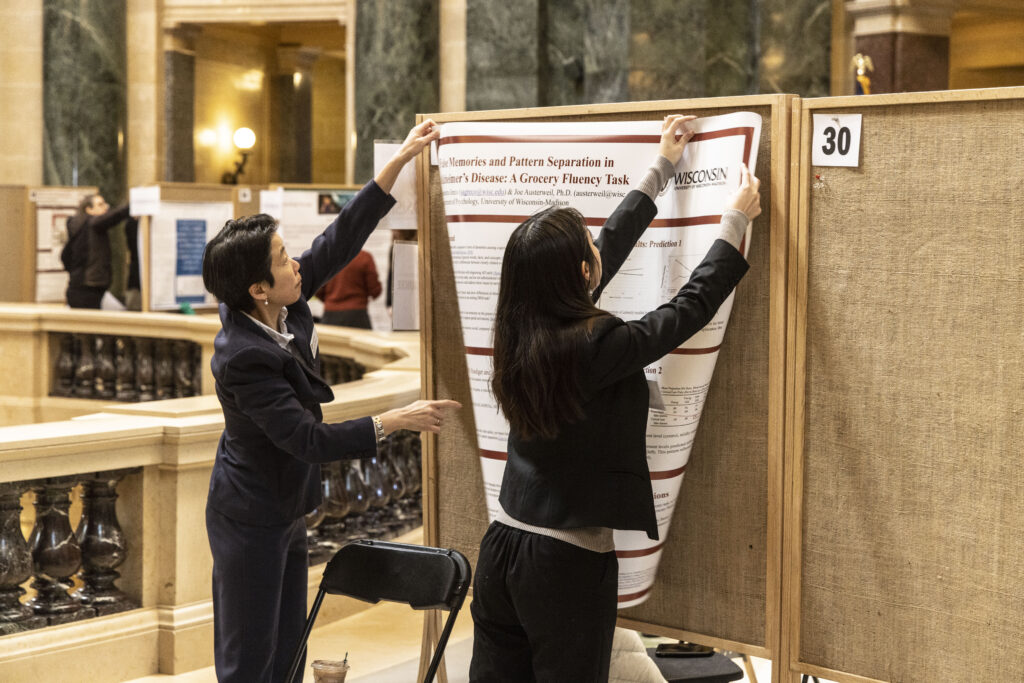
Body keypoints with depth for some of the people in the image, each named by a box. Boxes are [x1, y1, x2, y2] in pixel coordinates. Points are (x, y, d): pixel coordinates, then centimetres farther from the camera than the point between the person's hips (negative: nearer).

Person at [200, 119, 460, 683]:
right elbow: (310, 440, -28)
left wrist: (401, 160, -4)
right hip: (252, 521, -9)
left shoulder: (284, 309, -7)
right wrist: (395, 421, -28)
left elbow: (338, 240, -3)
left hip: (284, 507, 9)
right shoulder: (245, 358, -29)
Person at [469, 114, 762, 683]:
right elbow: (691, 307, -7)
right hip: (568, 565, -7)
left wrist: (661, 168, 23)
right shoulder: (595, 346, -21)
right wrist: (735, 222, 6)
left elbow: (612, 248, 13)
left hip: (501, 549, 7)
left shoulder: (521, 334, -1)